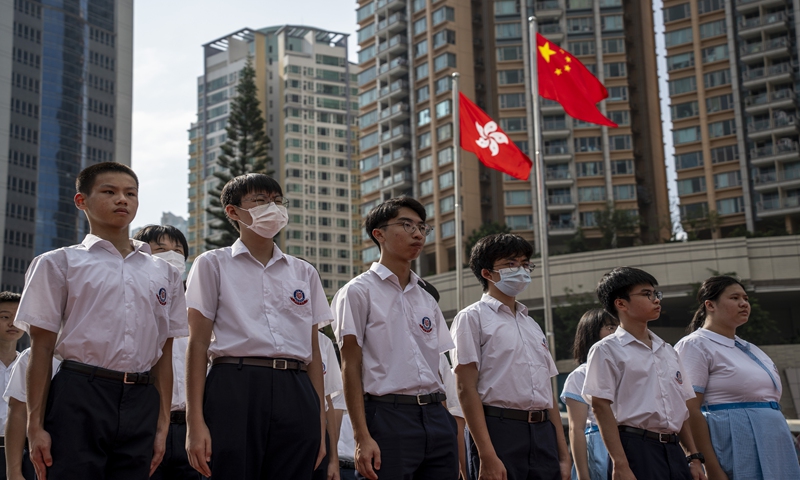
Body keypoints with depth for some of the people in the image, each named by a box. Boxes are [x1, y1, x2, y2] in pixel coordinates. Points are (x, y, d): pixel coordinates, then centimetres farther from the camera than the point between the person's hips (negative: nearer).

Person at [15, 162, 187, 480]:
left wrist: (162, 426, 9)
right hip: (79, 397, -3)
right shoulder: (60, 263, 5)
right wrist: (35, 426, -4)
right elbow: (41, 348, 1)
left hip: (140, 403, 3)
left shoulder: (164, 273, 14)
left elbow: (164, 355, 13)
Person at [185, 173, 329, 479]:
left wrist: (320, 422, 10)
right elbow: (198, 345, 2)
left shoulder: (304, 273, 19)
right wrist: (195, 422, -7)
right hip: (235, 389, -3)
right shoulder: (213, 264, 9)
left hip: (296, 396, 3)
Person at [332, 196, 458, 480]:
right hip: (388, 416, -6)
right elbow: (350, 368, -6)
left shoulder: (426, 300, 18)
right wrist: (362, 437, -13)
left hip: (435, 417, 6)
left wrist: (445, 425, 9)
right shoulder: (359, 291, 0)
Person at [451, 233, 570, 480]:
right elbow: (466, 389, -8)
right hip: (499, 430, -6)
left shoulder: (532, 326, 20)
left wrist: (564, 457, 12)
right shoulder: (473, 318, 0)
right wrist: (486, 456, -16)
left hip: (543, 433, 6)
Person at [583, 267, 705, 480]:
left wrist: (694, 457, 11)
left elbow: (682, 408, 18)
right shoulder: (607, 350, -2)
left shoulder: (668, 351, 18)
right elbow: (601, 407, -9)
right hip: (635, 448, -6)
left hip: (673, 449, 6)